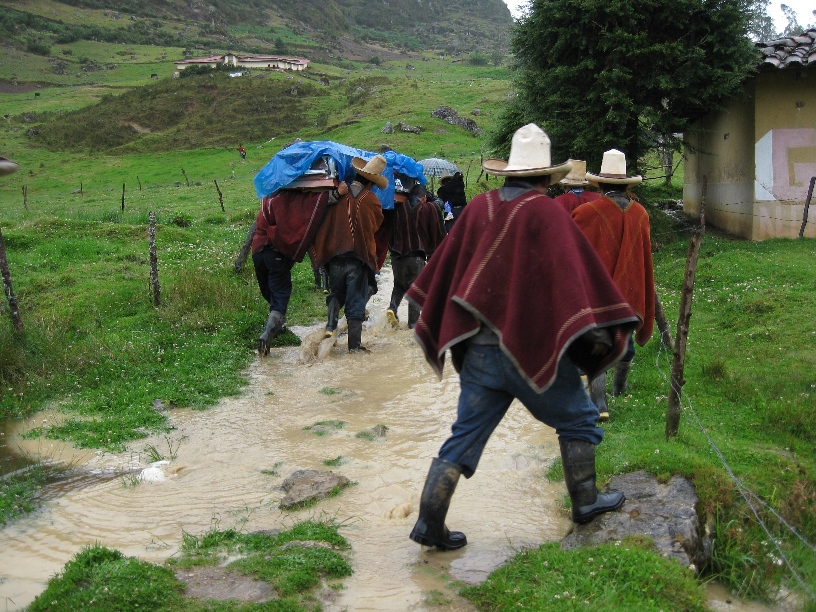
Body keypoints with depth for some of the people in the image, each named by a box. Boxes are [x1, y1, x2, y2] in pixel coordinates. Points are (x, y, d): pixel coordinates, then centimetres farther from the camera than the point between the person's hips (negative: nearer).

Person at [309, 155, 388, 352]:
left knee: (336, 293, 21)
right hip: (359, 258, -1)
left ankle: (331, 324, -3)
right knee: (356, 302, 5)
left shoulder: (337, 195, -2)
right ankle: (354, 345, 3)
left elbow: (325, 224, 5)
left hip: (335, 256, 1)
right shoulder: (372, 201, -1)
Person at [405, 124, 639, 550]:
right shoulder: (546, 213, -9)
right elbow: (572, 271, -16)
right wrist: (598, 330, -14)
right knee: (577, 421, 18)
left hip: (479, 349, 5)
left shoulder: (479, 207, 6)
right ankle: (585, 501, 27)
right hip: (533, 347, -4)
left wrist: (437, 325, 27)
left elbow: (446, 267, 15)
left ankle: (429, 523, 8)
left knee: (465, 437, 10)